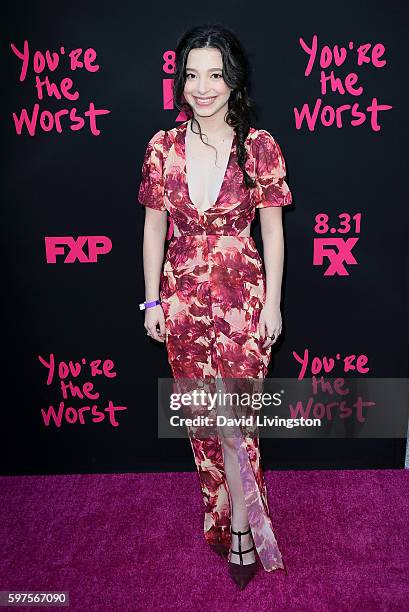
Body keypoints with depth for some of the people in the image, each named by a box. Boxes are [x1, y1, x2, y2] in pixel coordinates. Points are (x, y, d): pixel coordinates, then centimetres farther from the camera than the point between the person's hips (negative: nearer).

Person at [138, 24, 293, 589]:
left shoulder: (259, 146, -3)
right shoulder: (163, 147, 2)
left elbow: (272, 228, -1)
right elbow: (155, 227, 5)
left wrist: (273, 301, -3)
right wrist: (153, 299, 3)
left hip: (243, 294, -2)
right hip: (183, 295, 3)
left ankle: (240, 529, 21)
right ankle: (232, 518, 35)